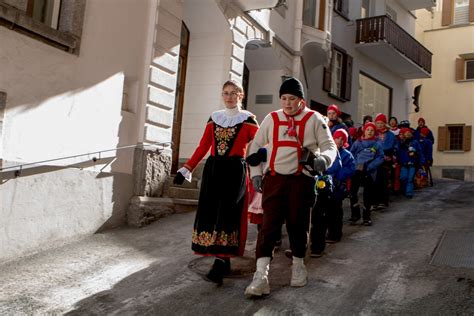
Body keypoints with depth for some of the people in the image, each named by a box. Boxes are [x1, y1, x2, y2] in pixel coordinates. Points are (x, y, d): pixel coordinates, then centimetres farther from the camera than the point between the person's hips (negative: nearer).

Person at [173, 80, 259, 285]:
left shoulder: (248, 119, 2)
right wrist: (186, 170, 6)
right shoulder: (214, 117, 13)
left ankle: (221, 263, -7)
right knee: (210, 213, 3)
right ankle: (224, 261, 15)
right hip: (213, 169, 5)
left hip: (235, 171, -4)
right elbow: (202, 147, 11)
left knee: (227, 214, -10)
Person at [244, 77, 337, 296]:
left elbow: (329, 145, 0)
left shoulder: (314, 119, 2)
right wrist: (256, 172, 6)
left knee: (298, 223, 10)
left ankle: (298, 265, 31)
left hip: (301, 179, 0)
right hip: (274, 178, 1)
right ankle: (261, 274, -9)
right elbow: (255, 145, 14)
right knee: (269, 223, -7)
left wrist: (323, 158, -23)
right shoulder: (271, 119, 7)